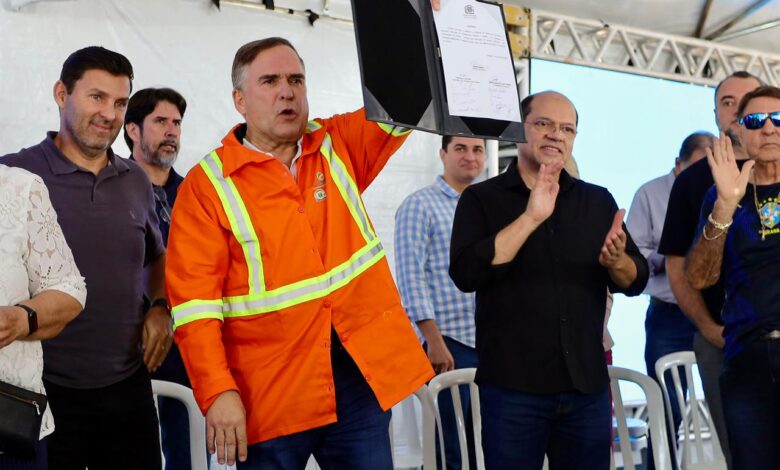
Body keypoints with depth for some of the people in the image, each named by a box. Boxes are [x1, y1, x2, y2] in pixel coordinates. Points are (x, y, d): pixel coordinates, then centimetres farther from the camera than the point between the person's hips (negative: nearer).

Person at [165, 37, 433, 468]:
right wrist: (217, 392, -18)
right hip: (270, 395, -3)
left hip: (362, 376, 3)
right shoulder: (207, 185, -4)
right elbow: (194, 300, -9)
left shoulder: (340, 146, 9)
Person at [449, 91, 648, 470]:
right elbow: (465, 273, -15)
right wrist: (531, 218, -19)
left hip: (587, 385, 3)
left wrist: (616, 261, -15)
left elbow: (636, 281, 8)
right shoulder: (482, 198, 0)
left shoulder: (598, 201, 10)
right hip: (512, 386, -3)